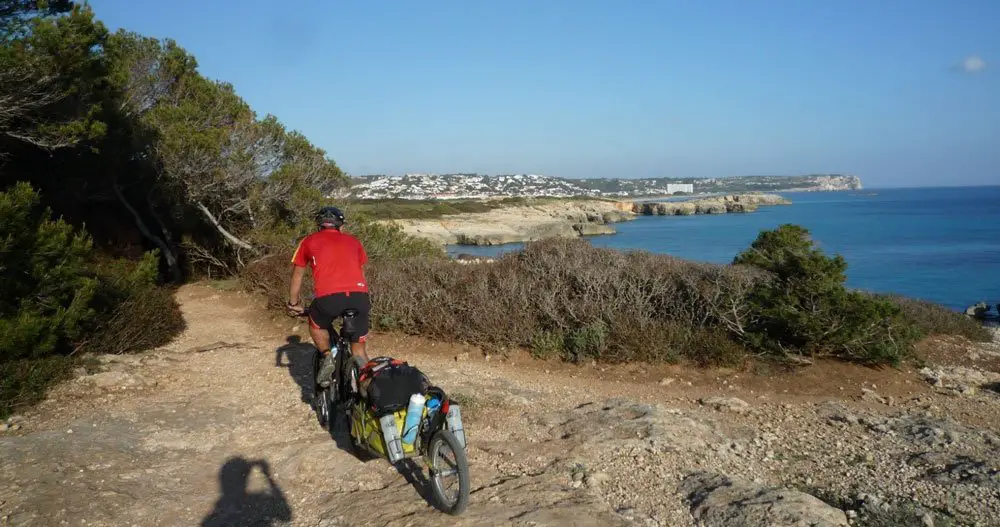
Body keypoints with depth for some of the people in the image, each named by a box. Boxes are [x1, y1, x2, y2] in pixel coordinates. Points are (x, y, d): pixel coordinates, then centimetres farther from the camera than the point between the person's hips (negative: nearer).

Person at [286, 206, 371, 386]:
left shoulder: (309, 241, 22)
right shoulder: (353, 241, 27)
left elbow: (297, 276, 30)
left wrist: (293, 304, 44)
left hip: (328, 297, -2)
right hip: (359, 296, 2)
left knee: (316, 324, 31)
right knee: (359, 349, 18)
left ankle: (326, 356, 11)